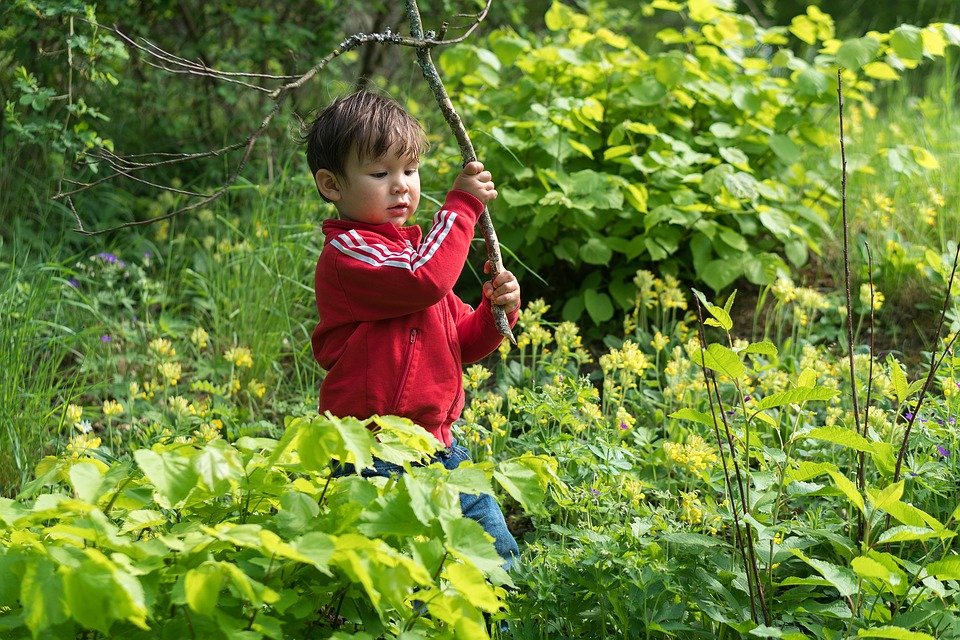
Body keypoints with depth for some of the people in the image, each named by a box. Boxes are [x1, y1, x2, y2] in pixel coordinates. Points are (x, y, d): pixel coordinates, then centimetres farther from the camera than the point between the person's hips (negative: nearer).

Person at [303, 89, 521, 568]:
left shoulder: (411, 248, 18)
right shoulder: (345, 252, -11)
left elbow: (460, 341, 23)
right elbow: (425, 279, -28)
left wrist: (496, 312, 1)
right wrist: (461, 206, -17)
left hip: (437, 446, 9)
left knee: (498, 553, 12)